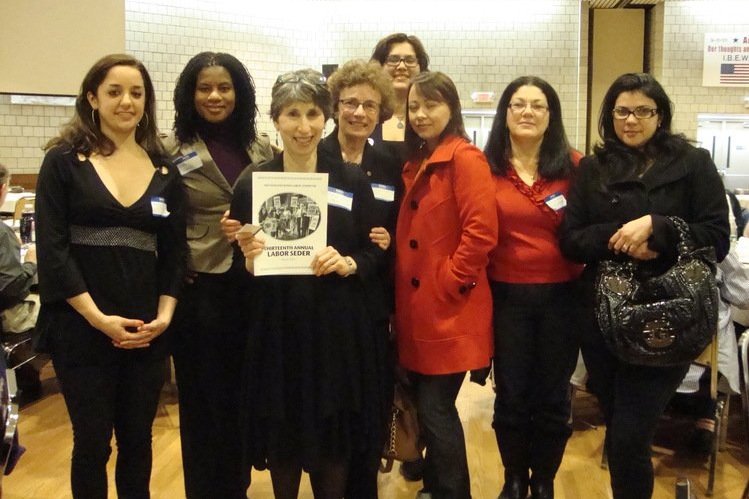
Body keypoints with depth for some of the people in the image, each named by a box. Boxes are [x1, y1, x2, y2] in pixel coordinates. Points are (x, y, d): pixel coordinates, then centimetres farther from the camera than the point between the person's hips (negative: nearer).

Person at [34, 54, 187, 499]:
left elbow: (176, 252, 7)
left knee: (137, 441, 13)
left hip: (146, 330, 3)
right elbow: (52, 250, -8)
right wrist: (99, 318, -15)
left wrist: (164, 315, -7)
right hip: (81, 327, -3)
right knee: (93, 443, 7)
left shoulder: (165, 171, 9)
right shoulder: (64, 161, -1)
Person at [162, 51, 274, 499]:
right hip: (200, 289, -3)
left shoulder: (262, 148, 6)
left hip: (253, 287, 4)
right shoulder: (172, 150, -4)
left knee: (244, 395, 16)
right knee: (203, 399, 9)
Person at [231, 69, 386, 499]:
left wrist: (347, 264, -15)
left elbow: (377, 252, 4)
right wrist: (249, 260, -17)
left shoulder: (353, 180, 1)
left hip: (338, 328, 0)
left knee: (334, 439, 9)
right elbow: (238, 271, 4)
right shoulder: (252, 183, 0)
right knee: (281, 436, 10)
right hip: (276, 328, 0)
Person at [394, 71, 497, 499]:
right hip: (419, 307, 8)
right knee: (429, 406, 16)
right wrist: (405, 295, 11)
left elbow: (481, 231, -20)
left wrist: (449, 282, -16)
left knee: (436, 410, -2)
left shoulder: (465, 158, -11)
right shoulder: (416, 163, 15)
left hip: (449, 311, -8)